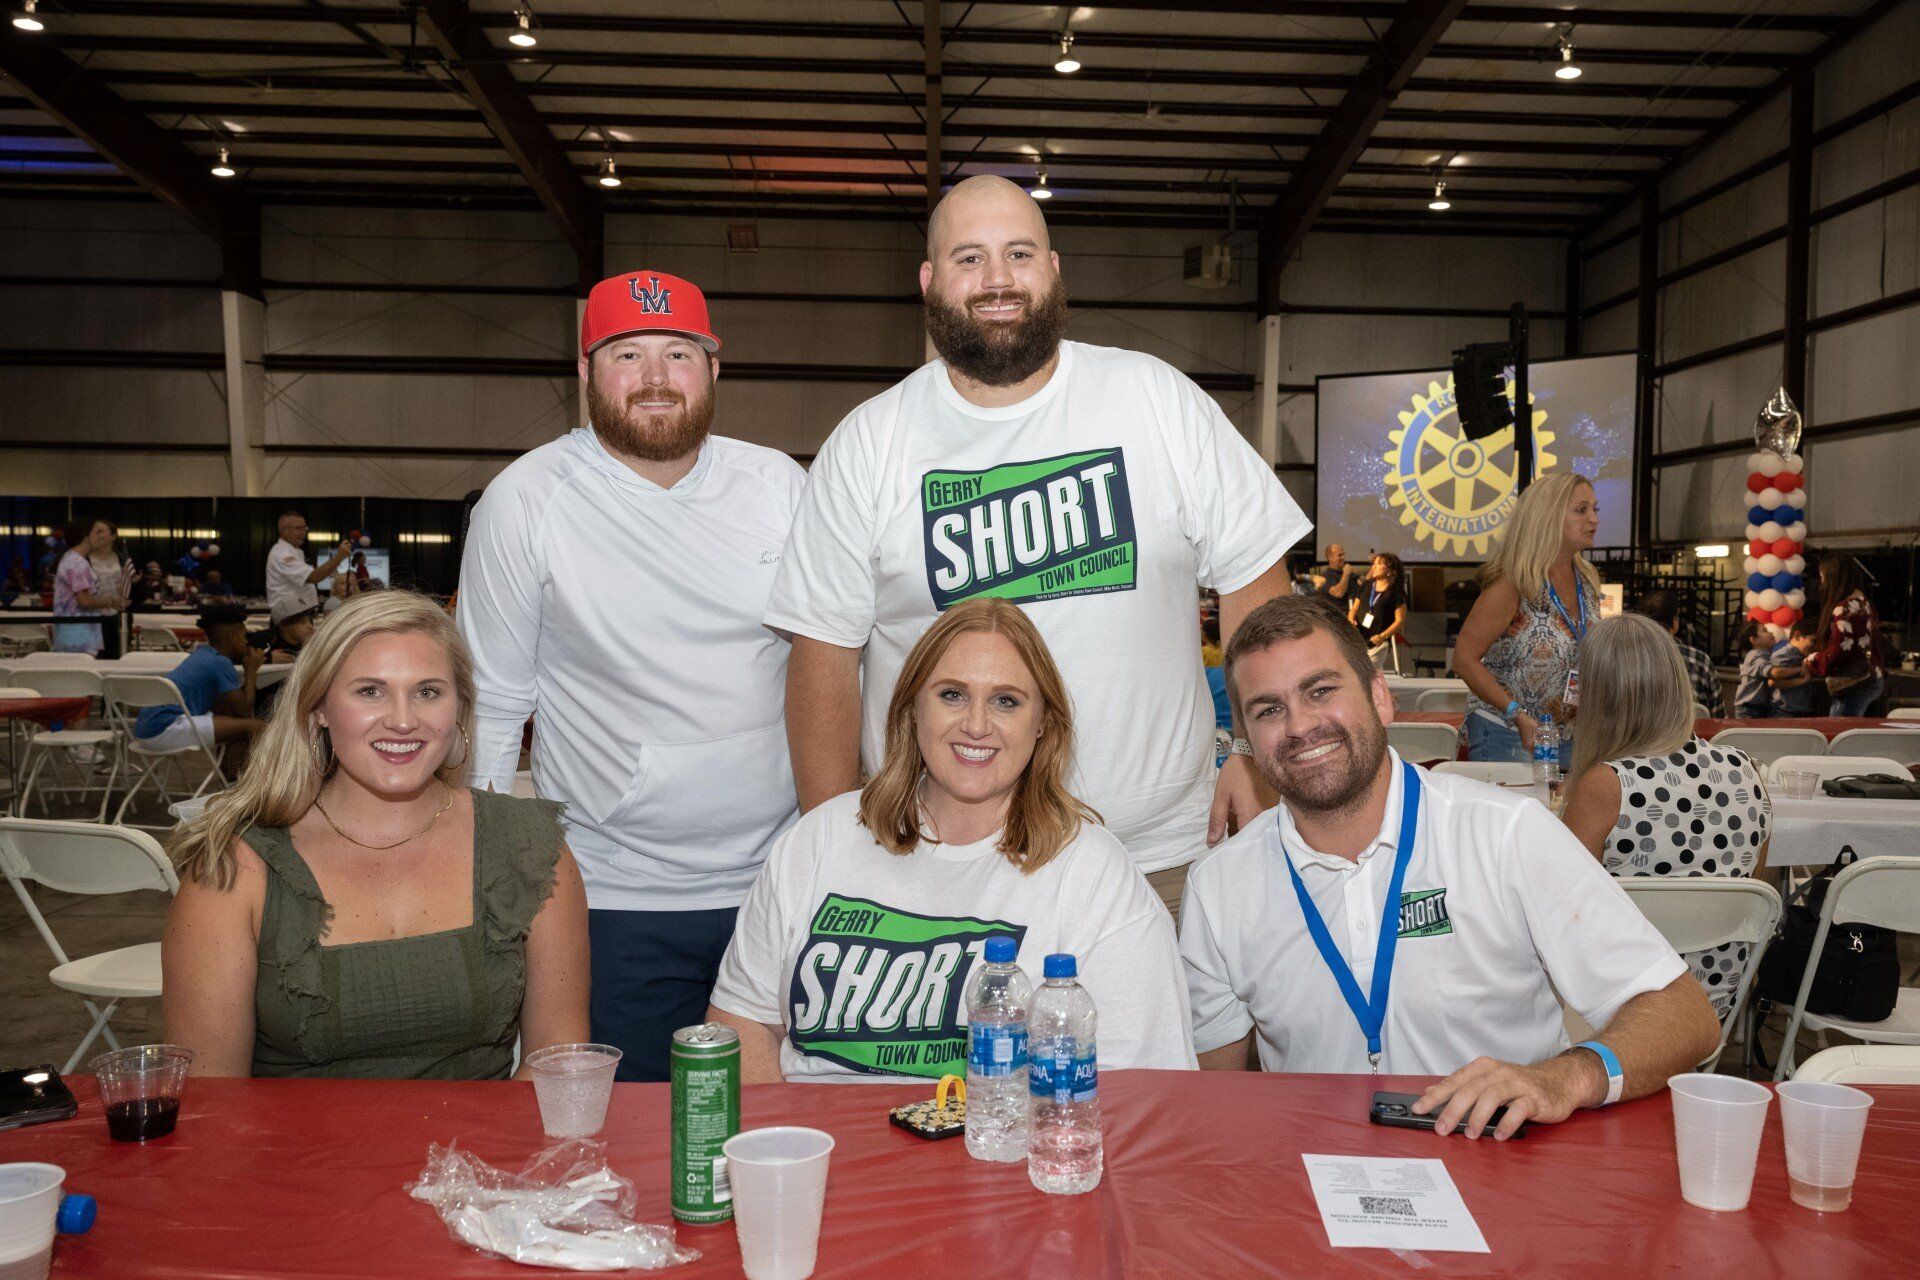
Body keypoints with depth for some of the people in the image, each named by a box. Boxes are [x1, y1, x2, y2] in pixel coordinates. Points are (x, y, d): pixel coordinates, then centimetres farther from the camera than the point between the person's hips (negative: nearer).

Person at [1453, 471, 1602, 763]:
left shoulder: (1588, 581, 5)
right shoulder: (1513, 585, -17)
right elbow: (1464, 659, -18)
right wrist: (1518, 715, -24)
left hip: (1568, 736, 7)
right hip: (1507, 736, -7)